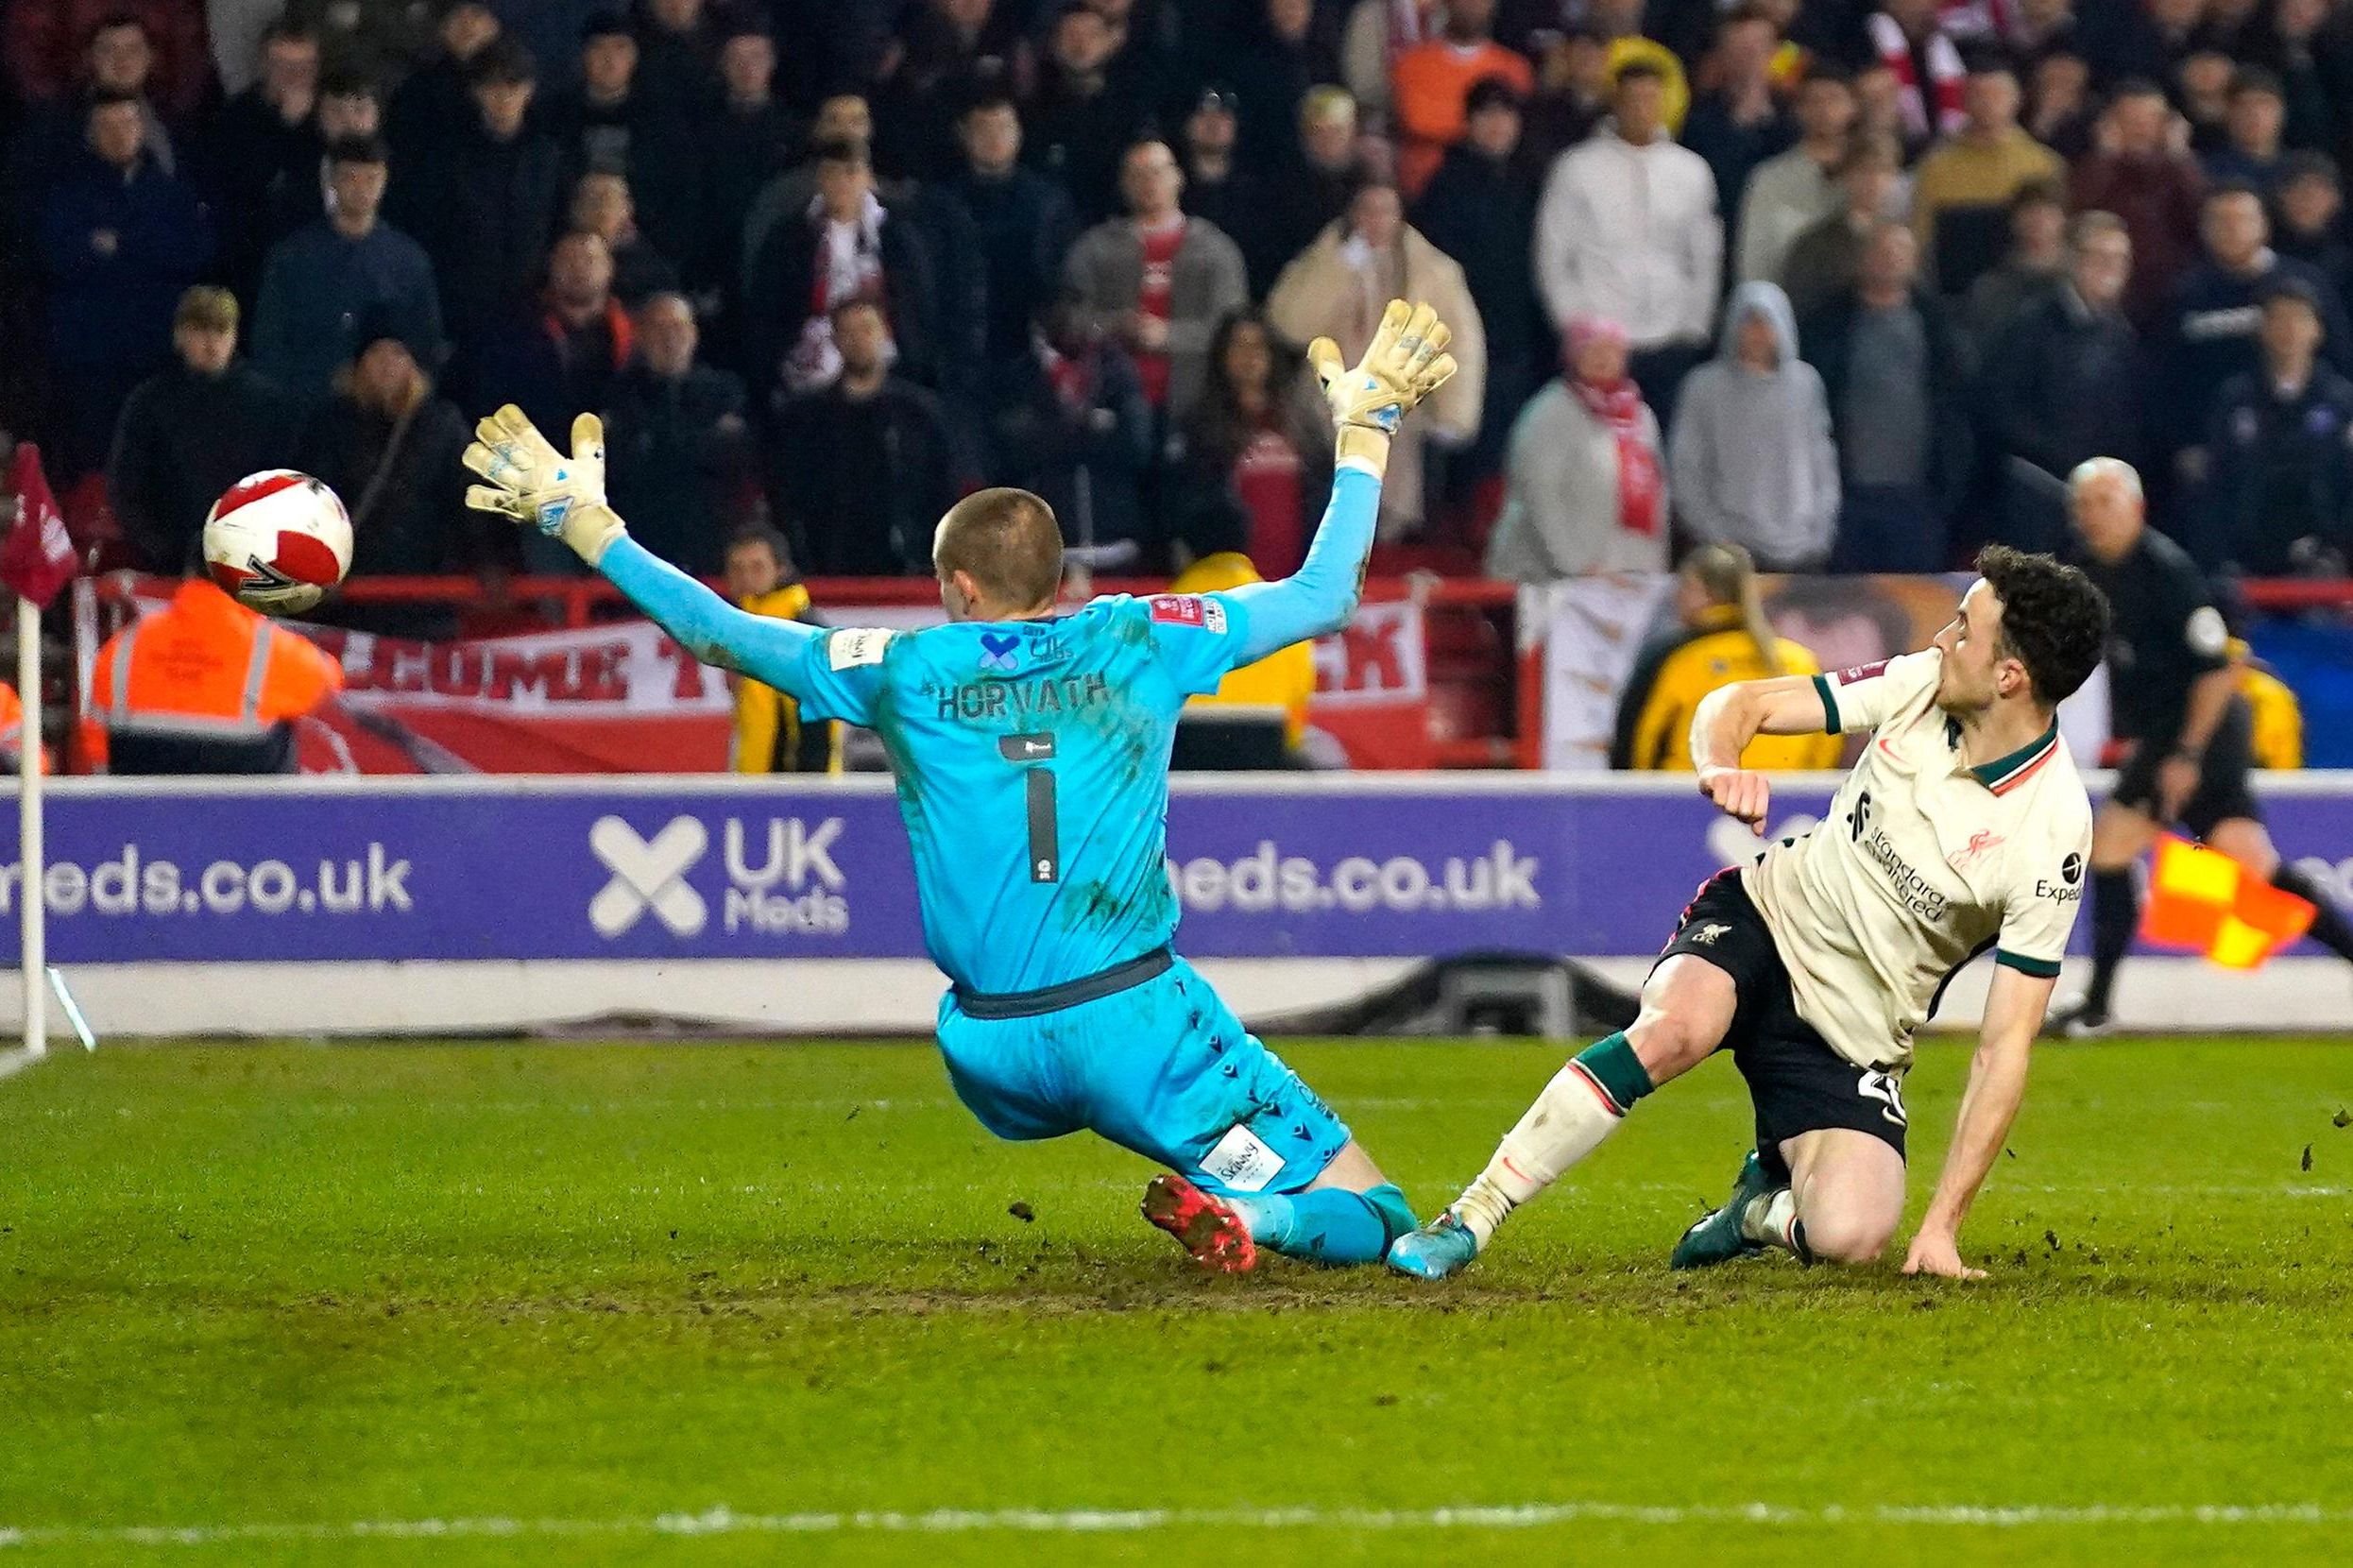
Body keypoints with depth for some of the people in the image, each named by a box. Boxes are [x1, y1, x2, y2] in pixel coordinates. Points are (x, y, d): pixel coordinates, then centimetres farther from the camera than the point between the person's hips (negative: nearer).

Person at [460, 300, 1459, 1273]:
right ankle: (1248, 1209, -30)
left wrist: (581, 521, 24)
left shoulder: (905, 674, 4)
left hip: (991, 1057, 2)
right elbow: (1322, 595, 14)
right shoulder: (1138, 643, 3)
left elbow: (718, 631, 14)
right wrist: (1365, 433, 26)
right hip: (1133, 1022, -2)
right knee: (1364, 1220, -1)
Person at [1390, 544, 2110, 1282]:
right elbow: (1739, 704, 1)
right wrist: (1720, 770, -25)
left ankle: (1765, 1206, 15)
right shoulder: (1921, 683, -8)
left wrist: (1942, 1225, -21)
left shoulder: (2051, 833, -20)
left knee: (1848, 1239, -24)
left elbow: (2004, 1046, -18)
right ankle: (1467, 1220, -25)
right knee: (1677, 1027, -34)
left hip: (1851, 1040, -2)